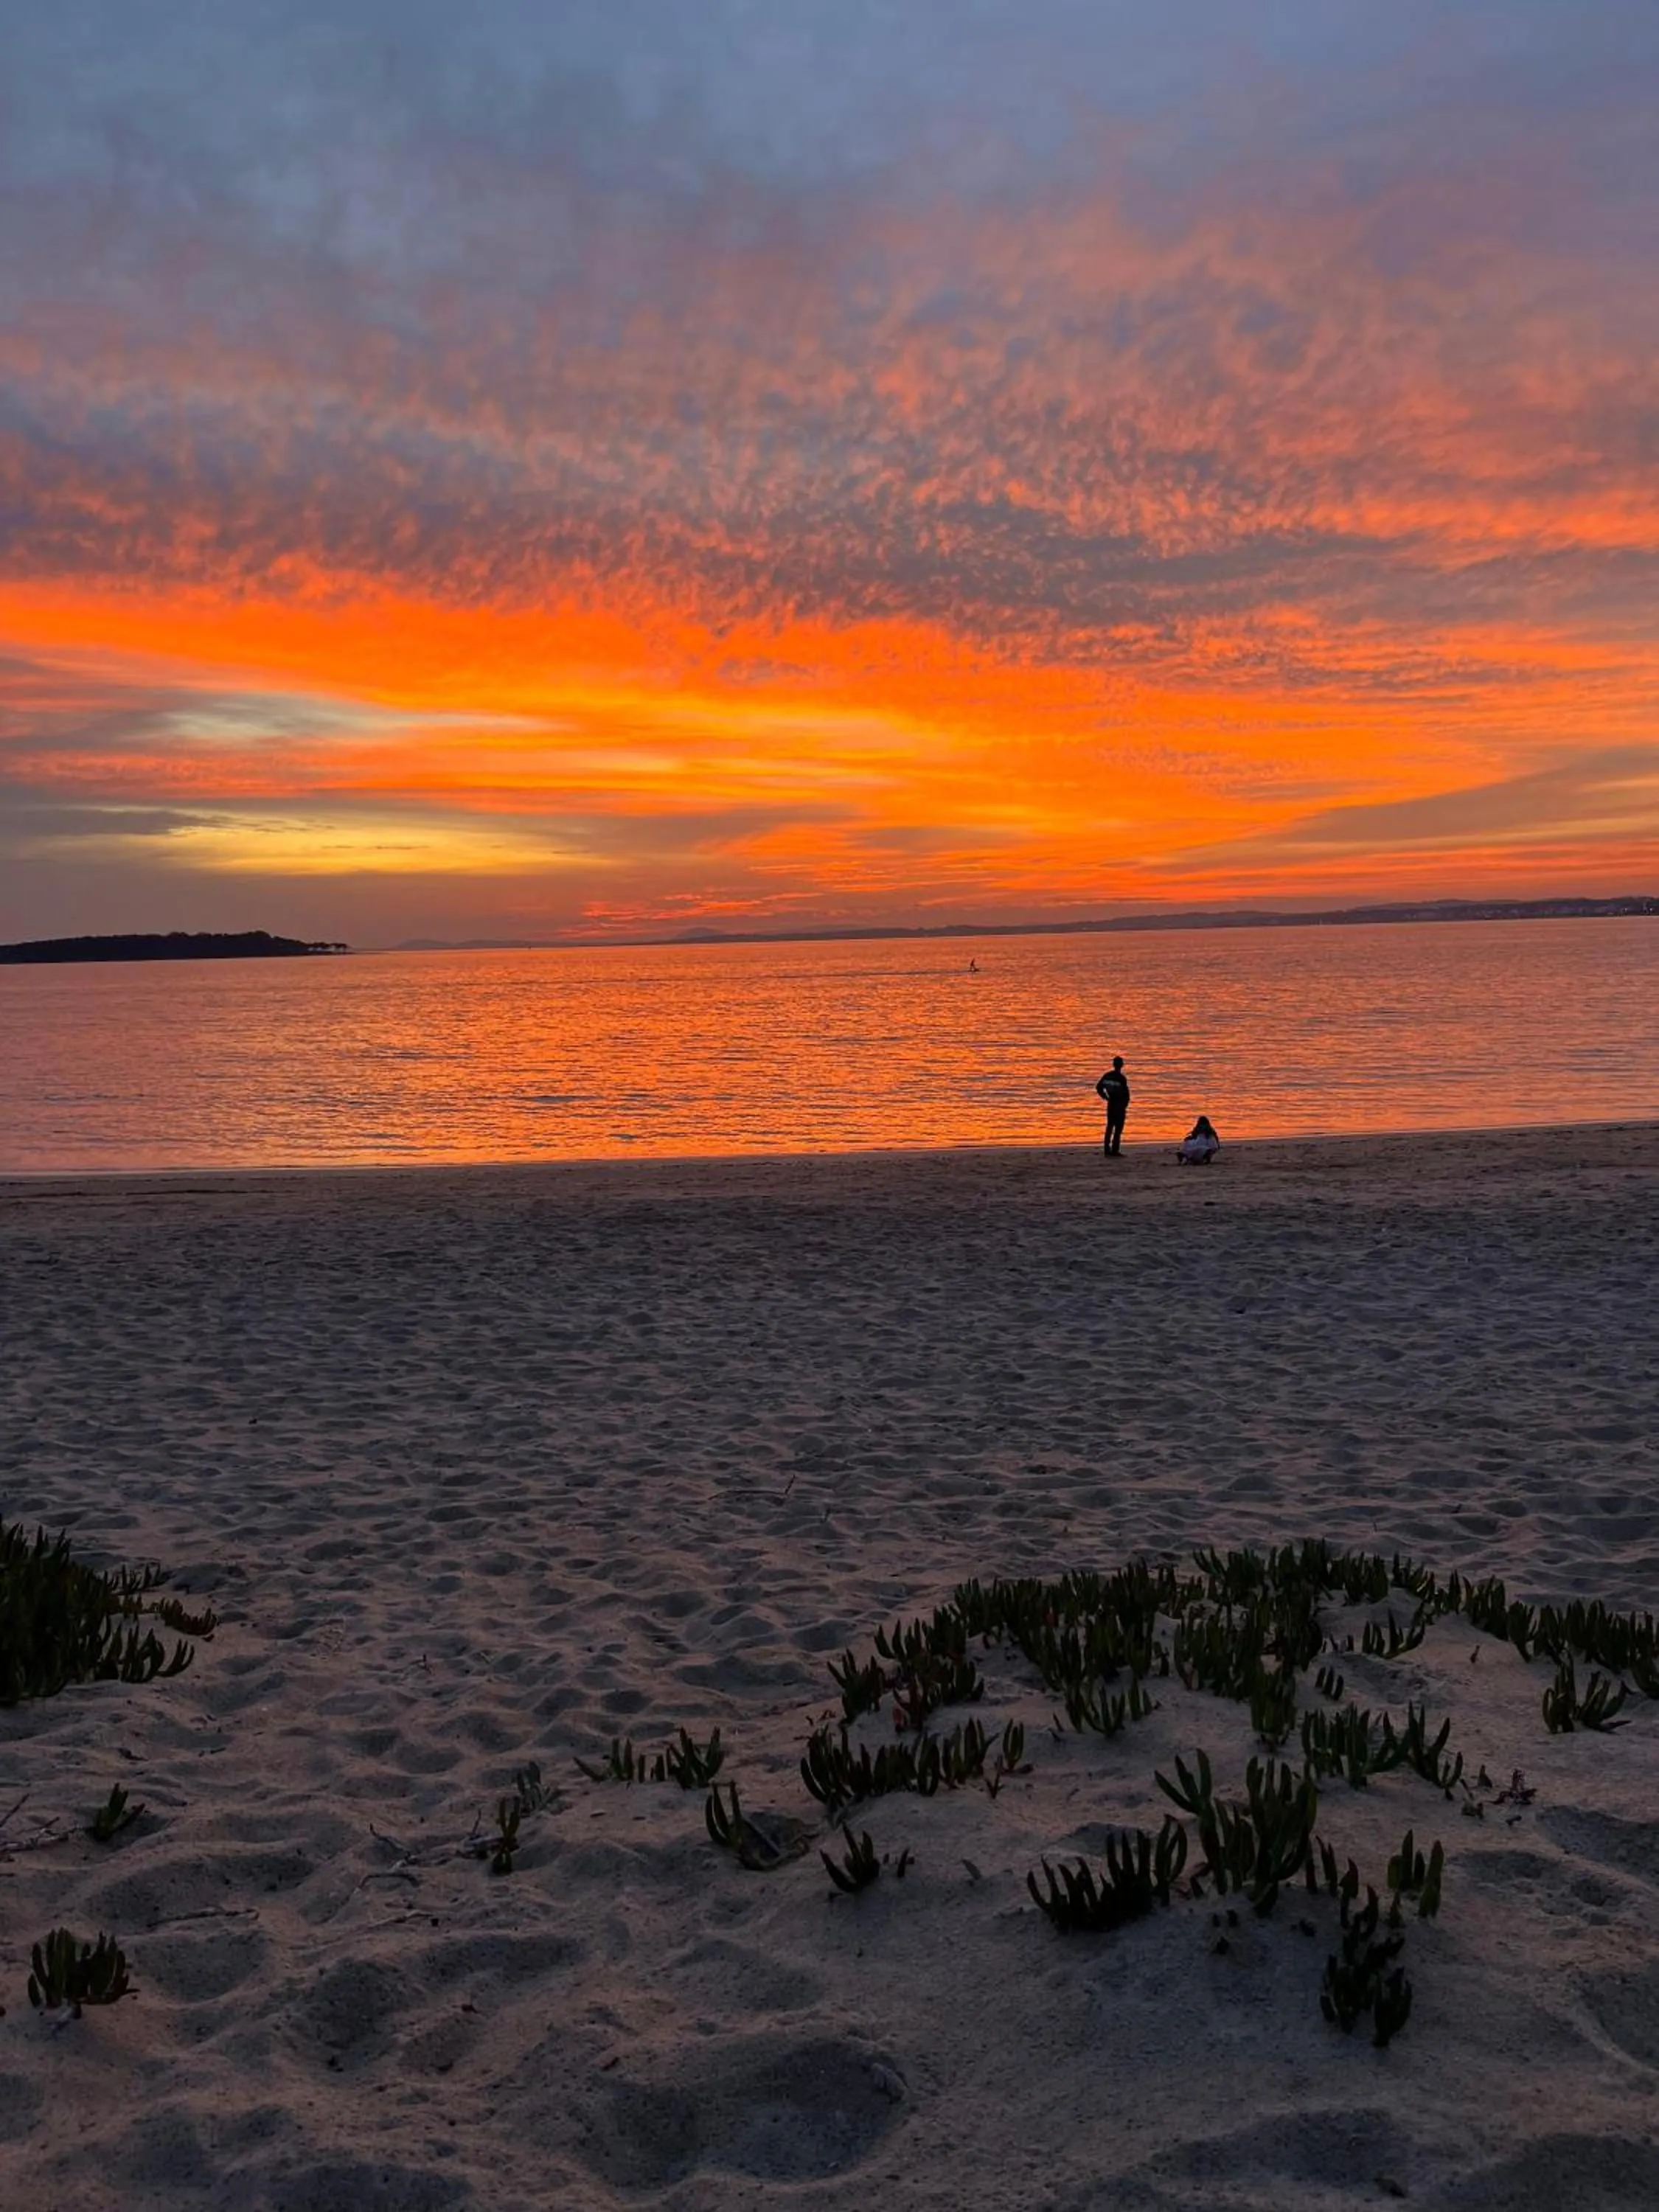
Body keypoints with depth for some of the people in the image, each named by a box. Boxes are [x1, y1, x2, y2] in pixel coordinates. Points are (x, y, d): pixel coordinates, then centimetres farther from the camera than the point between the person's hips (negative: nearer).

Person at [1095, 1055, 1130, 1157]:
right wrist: (1125, 1105, -1)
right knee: (1118, 1129, 0)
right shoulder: (1122, 1078, -16)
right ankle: (1115, 1151, -3)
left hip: (1110, 1105, 5)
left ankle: (1107, 1151, 14)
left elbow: (1098, 1087, 6)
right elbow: (1126, 1093, -16)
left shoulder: (1107, 1076, 1)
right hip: (1120, 1106, -5)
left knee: (1110, 1127, 13)